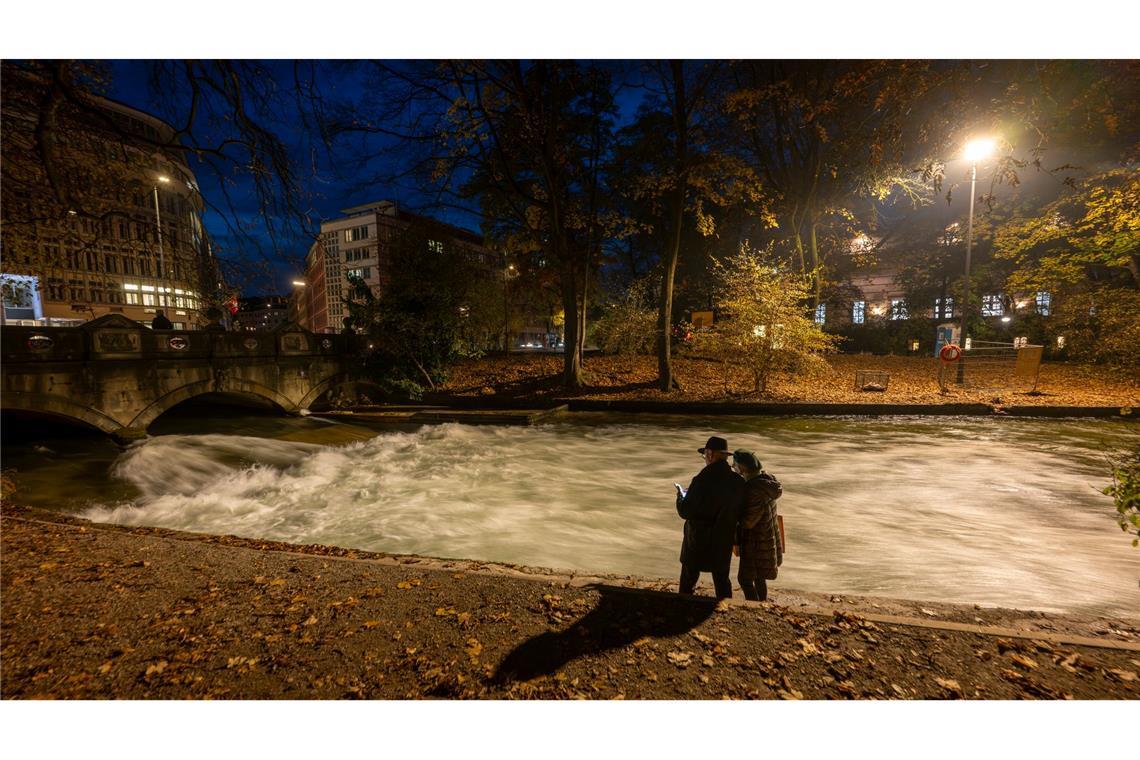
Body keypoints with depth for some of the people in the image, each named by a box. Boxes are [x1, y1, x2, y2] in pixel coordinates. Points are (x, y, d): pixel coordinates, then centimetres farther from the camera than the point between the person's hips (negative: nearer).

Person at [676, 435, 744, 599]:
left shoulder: (701, 481, -25)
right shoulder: (738, 482, -10)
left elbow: (685, 512, -19)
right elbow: (739, 511, 2)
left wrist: (681, 496, 1)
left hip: (698, 542, -4)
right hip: (724, 543, 4)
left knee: (688, 581, 16)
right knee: (722, 581, 21)